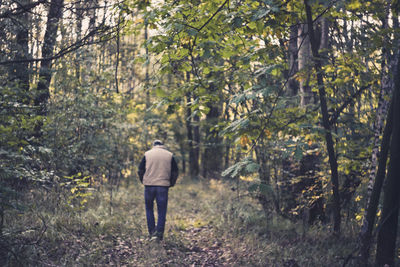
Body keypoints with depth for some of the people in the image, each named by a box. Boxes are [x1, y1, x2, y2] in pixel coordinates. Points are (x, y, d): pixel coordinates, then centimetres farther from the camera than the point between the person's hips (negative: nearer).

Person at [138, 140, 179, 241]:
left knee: (149, 209, 13)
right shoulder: (169, 155, 8)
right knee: (162, 211, 5)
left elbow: (140, 171, 7)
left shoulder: (147, 154, 8)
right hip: (163, 186, 0)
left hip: (149, 185, 0)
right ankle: (159, 233, 0)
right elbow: (175, 172, 8)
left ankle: (151, 232, 10)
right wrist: (170, 184, 19)